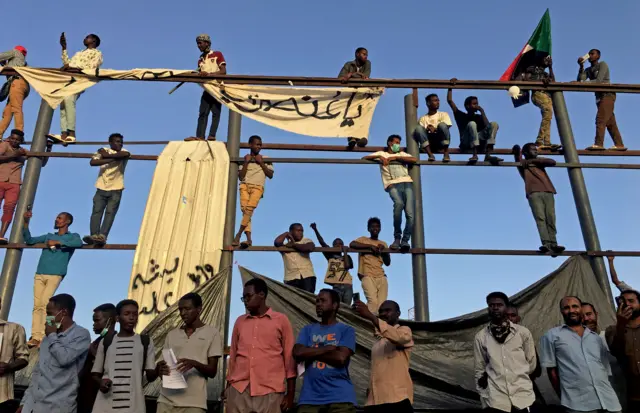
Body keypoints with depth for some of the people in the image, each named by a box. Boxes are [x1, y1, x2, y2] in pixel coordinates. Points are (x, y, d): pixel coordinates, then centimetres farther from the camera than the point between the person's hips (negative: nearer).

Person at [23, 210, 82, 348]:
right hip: (39, 275, 5)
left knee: (44, 304, -16)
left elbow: (79, 243, -13)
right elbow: (29, 240, 22)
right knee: (37, 305, -5)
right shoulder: (48, 236, 25)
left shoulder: (72, 236, 9)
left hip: (55, 275, -5)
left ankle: (42, 337, -17)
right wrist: (26, 223, 13)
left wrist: (58, 242, -12)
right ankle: (35, 337, -9)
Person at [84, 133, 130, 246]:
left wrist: (107, 155, -12)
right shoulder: (103, 151, 8)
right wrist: (111, 159, -17)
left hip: (116, 189, -1)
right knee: (96, 211, -12)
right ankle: (94, 235, -22)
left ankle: (102, 236, -23)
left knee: (110, 212, -13)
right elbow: (92, 162, -9)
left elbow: (127, 154, -20)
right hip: (101, 188, 1)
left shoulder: (123, 152, 7)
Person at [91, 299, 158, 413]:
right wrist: (100, 381, -7)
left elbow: (150, 376, 6)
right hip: (106, 404, 1)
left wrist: (158, 370, -17)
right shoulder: (105, 342, 12)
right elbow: (96, 373, 16)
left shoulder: (145, 342, 9)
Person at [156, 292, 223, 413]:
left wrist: (194, 364, -18)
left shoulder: (212, 332, 3)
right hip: (166, 400, 3)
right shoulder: (172, 334, 15)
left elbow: (212, 371, 0)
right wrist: (161, 369, -8)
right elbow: (165, 363, 15)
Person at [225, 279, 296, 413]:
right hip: (238, 390, 3)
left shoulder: (281, 320, 5)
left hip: (270, 392, -3)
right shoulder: (239, 321, 16)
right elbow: (233, 355, 19)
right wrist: (228, 385, 14)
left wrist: (290, 393, -1)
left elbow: (289, 357, 3)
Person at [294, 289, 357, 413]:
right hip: (310, 398, 3)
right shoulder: (308, 329, 15)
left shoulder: (346, 330, 5)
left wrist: (311, 352, -1)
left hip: (340, 397, -2)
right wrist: (328, 348, -6)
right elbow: (298, 353, -3)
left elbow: (340, 358, -10)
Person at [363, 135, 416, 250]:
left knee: (410, 213, -17)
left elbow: (414, 160, 11)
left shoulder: (401, 154, 31)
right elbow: (364, 158, 15)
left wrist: (395, 157, 6)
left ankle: (405, 240, -8)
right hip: (393, 184, -3)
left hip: (407, 183, 3)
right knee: (399, 203, -34)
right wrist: (379, 157, 0)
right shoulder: (382, 153, 25)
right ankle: (397, 237, -22)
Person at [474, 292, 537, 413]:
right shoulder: (481, 337, 3)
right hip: (495, 400, 0)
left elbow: (532, 364, 11)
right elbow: (480, 370, 7)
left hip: (523, 397, 0)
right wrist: (485, 400, 6)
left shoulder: (523, 332, 1)